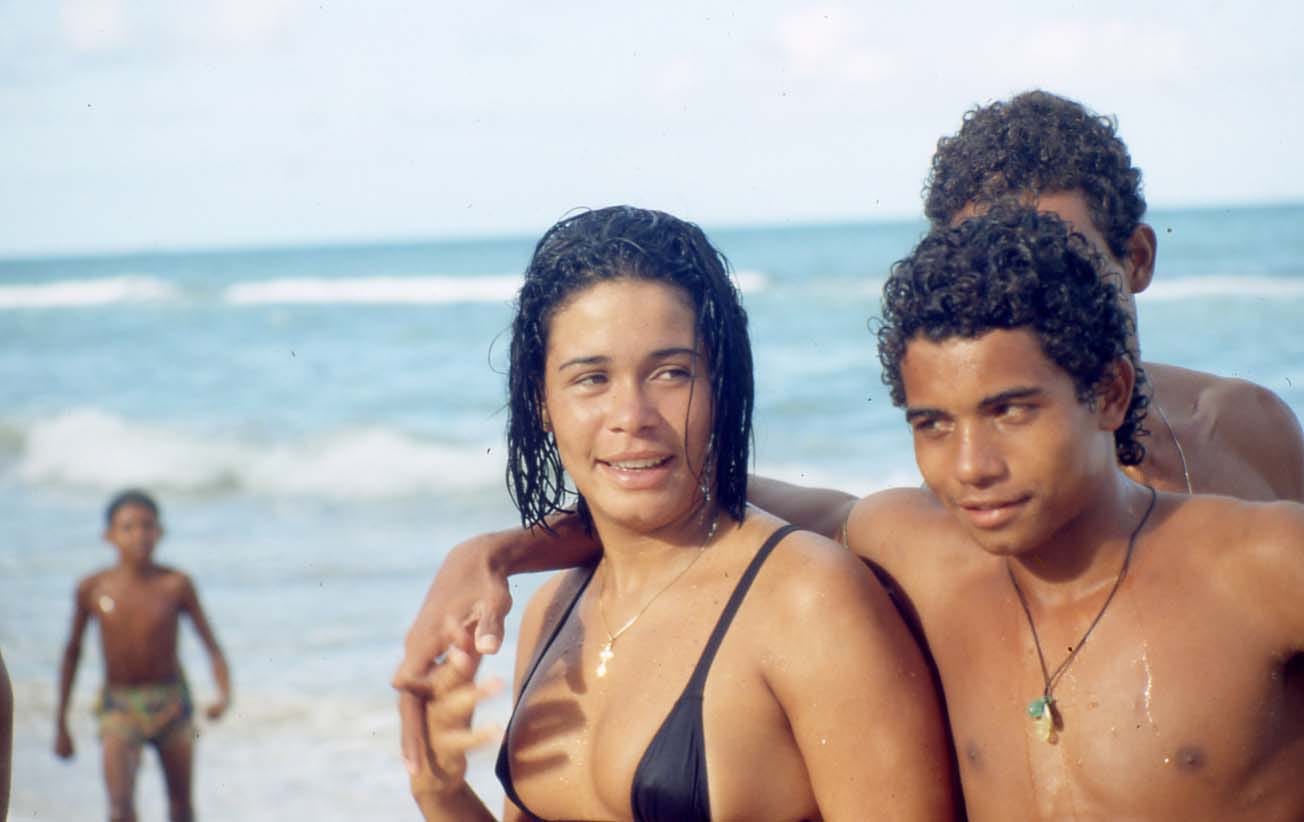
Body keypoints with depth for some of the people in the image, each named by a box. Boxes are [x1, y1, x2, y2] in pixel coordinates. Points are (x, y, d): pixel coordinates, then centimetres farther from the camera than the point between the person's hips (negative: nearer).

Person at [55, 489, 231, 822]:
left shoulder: (176, 585, -10)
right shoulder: (92, 589, -7)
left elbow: (211, 645, -7)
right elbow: (72, 652, 5)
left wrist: (224, 695, -24)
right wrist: (60, 723, 8)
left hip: (170, 703, 0)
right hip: (119, 705, 0)